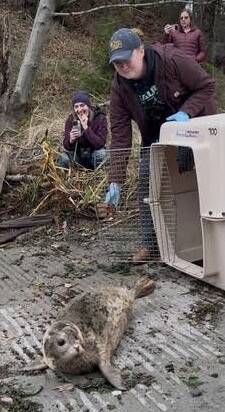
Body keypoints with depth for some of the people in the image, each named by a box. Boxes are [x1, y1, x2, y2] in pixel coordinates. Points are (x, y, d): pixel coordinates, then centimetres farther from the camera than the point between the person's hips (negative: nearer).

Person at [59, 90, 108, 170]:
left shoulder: (100, 118, -18)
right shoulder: (71, 119, -10)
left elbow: (100, 144, -28)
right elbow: (66, 146, -11)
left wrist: (86, 128, -35)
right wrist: (70, 140, -35)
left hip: (94, 154, -2)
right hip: (77, 155, 2)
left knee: (101, 153, -33)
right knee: (64, 158, -26)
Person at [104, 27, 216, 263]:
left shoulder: (172, 60, -30)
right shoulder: (119, 87, -18)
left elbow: (206, 86, -18)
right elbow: (120, 136, -19)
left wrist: (186, 112, -36)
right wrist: (115, 182, -24)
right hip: (156, 136, 3)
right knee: (147, 182, -8)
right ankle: (150, 243, 4)